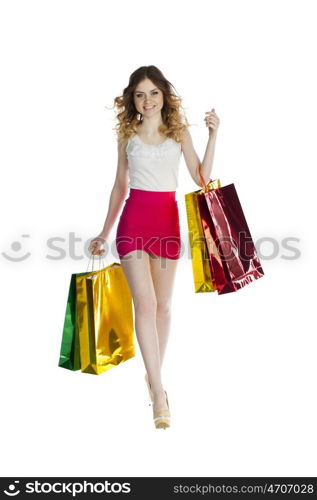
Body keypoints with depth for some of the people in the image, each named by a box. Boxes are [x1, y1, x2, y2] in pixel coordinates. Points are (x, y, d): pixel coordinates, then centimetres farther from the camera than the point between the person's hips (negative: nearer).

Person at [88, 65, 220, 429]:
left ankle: (154, 378, 25)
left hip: (168, 219, 2)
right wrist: (104, 232, 16)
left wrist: (213, 136, -4)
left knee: (163, 305, 7)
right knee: (145, 303, -13)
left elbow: (202, 178, 2)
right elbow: (120, 187, 14)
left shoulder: (180, 132, 9)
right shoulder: (127, 134, 9)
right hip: (134, 219, -1)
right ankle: (159, 394, -12)